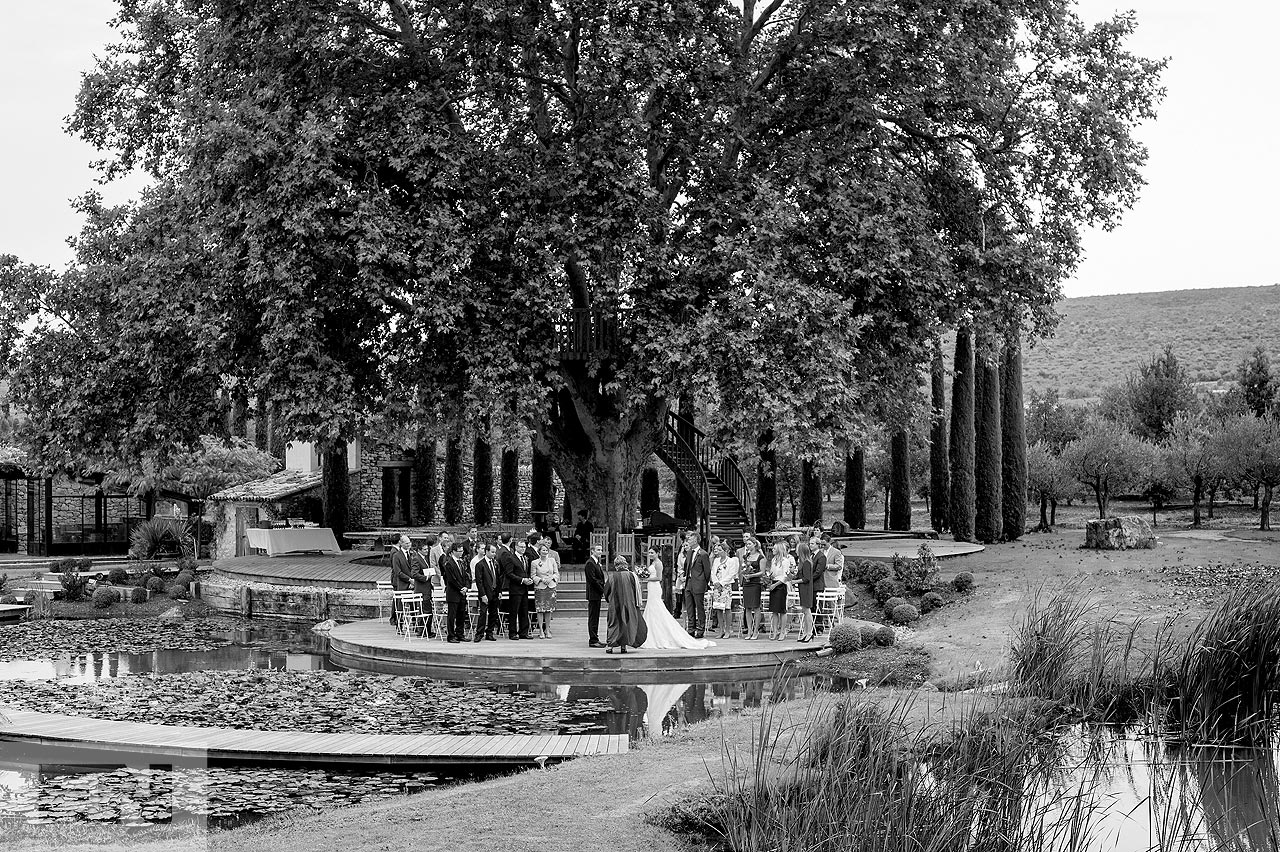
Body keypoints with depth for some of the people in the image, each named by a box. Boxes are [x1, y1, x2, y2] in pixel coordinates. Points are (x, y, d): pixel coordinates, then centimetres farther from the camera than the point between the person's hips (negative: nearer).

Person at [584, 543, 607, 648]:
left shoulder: (597, 563, 17)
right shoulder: (590, 563, -13)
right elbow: (593, 580, -19)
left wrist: (602, 590, 8)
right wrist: (602, 591, -14)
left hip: (598, 594, 10)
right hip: (593, 594, -10)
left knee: (595, 617, 12)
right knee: (593, 617, -6)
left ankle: (595, 639, 17)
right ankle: (593, 640, -4)